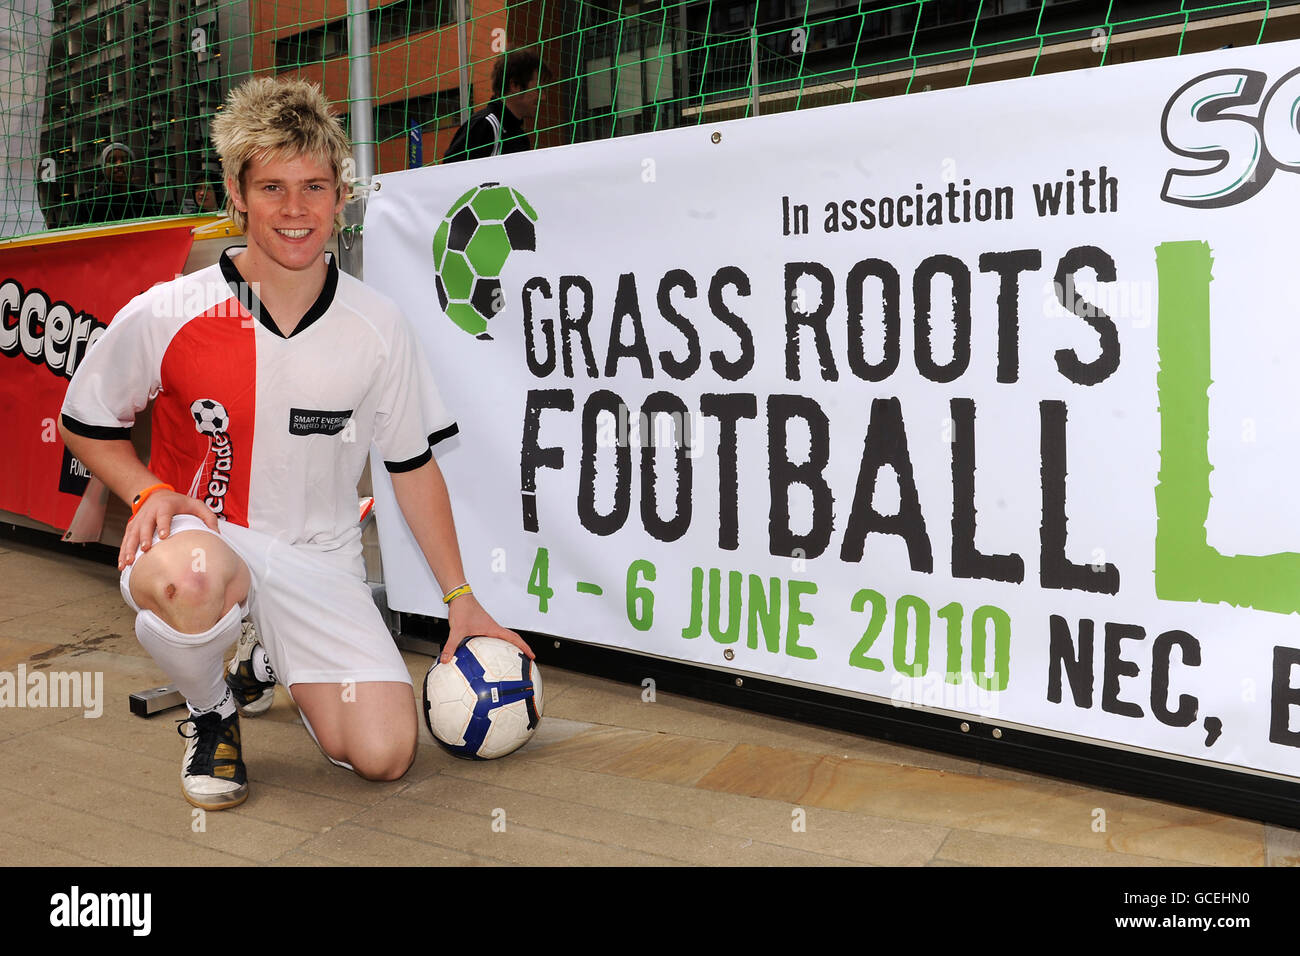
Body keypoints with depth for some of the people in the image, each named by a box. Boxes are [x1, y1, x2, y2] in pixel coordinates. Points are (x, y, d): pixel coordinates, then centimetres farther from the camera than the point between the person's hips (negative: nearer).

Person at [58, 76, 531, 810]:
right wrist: (150, 492, -15)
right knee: (188, 579, -41)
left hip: (319, 558, 2)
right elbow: (86, 423, 6)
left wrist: (461, 600, 4)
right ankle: (212, 710, -3)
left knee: (384, 756, -10)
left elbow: (413, 465, 3)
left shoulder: (380, 328, -7)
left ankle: (271, 663, 24)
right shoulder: (162, 317, -11)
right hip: (200, 532, -2)